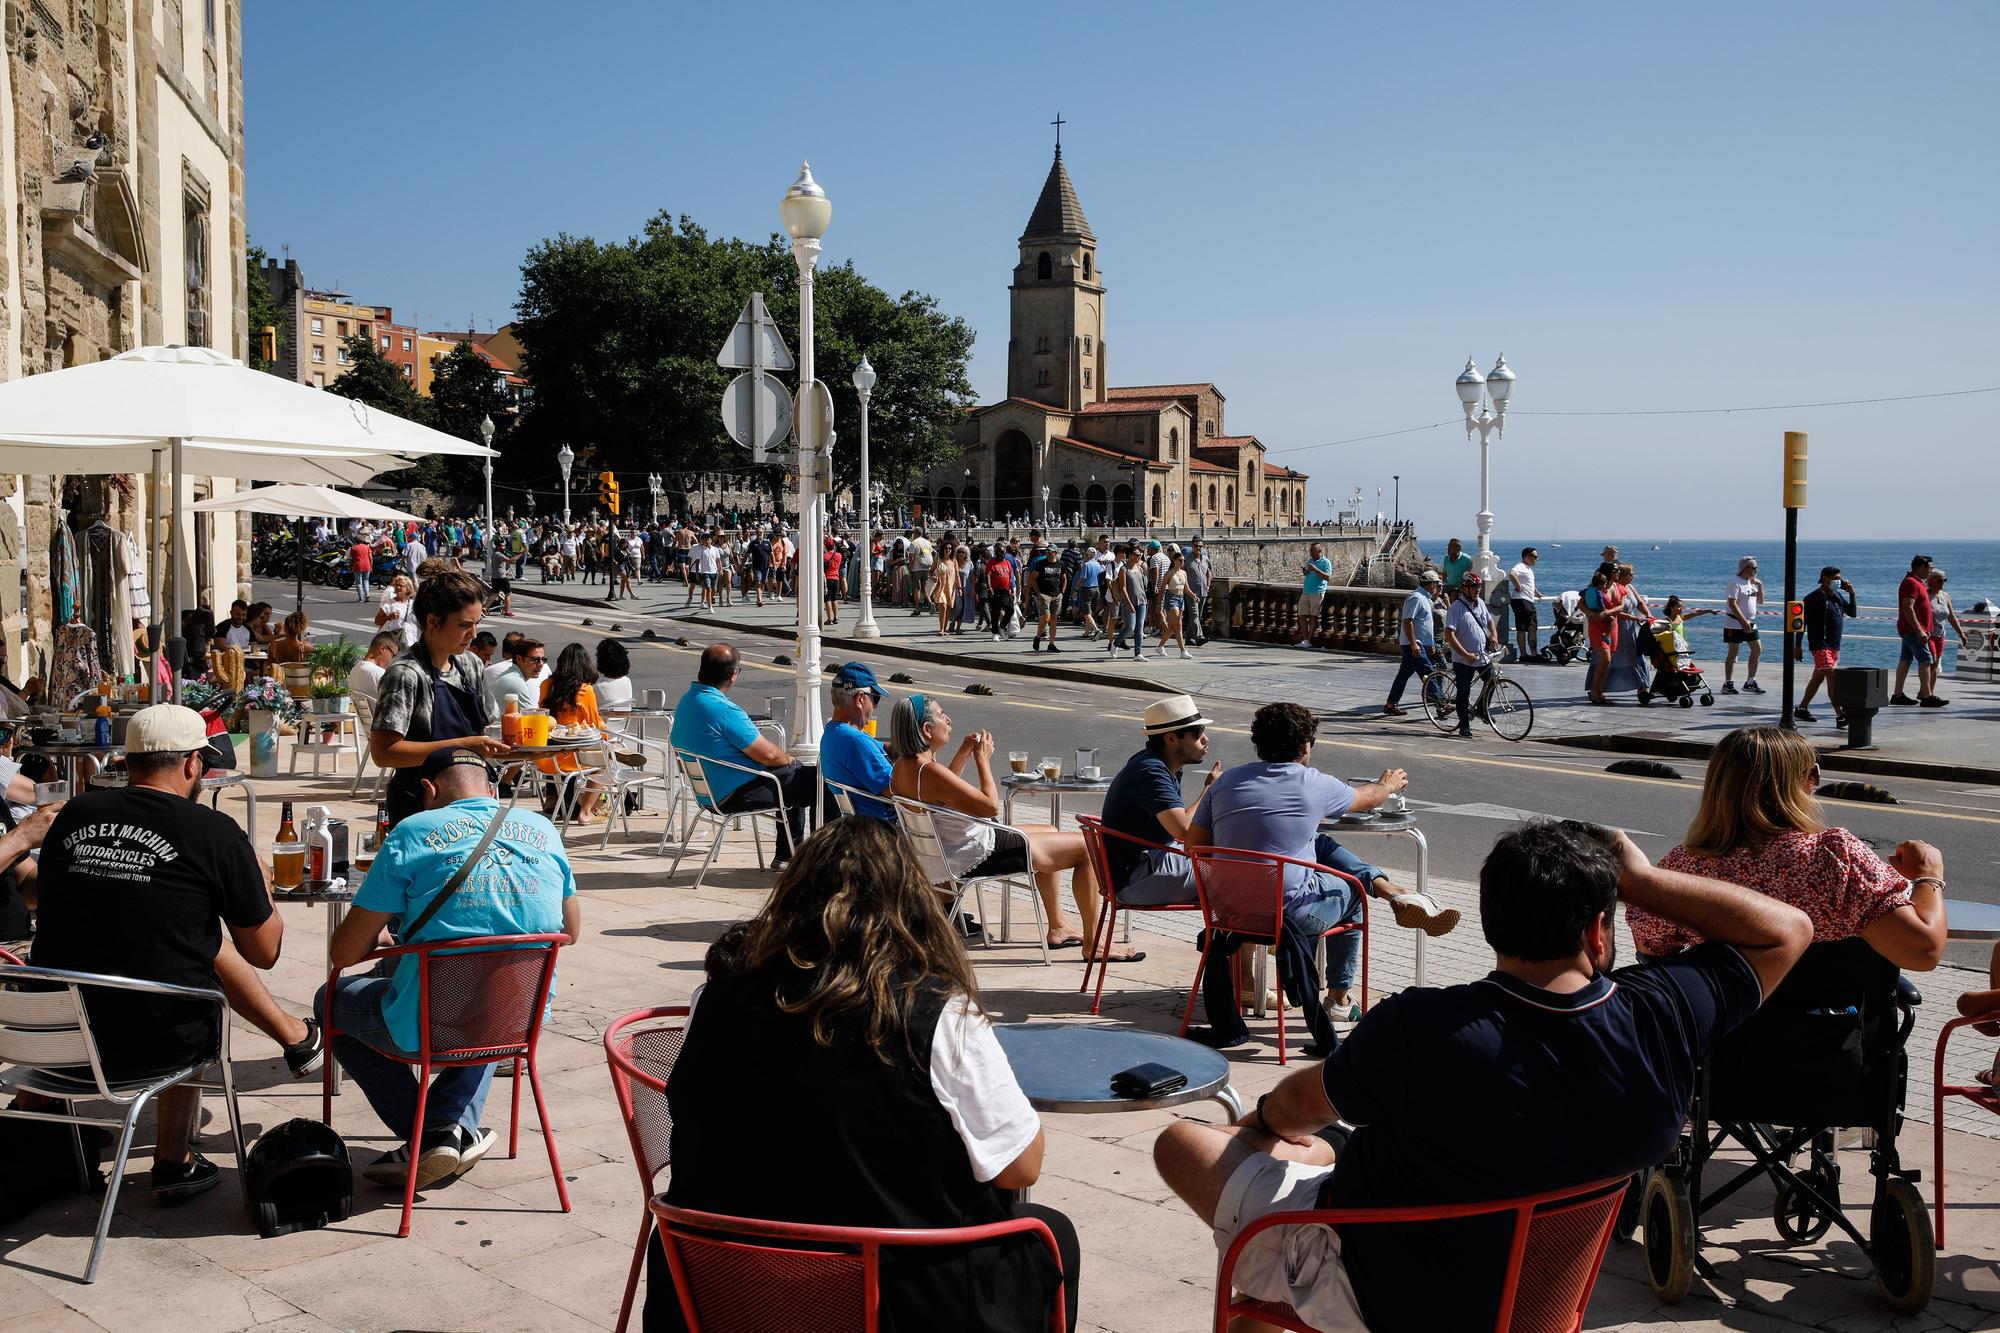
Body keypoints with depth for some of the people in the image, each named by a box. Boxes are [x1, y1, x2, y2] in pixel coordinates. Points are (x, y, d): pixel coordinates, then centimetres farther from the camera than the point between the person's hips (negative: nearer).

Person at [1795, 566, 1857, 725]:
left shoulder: (1838, 596, 14)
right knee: (1832, 677, -16)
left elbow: (1852, 613, 17)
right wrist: (1797, 646, -11)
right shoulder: (1814, 598, -10)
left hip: (1834, 646, 9)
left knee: (1818, 678, 14)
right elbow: (1802, 621, -9)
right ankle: (1840, 715, -22)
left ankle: (1801, 710, 24)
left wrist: (1851, 594, 3)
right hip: (1820, 645, -9)